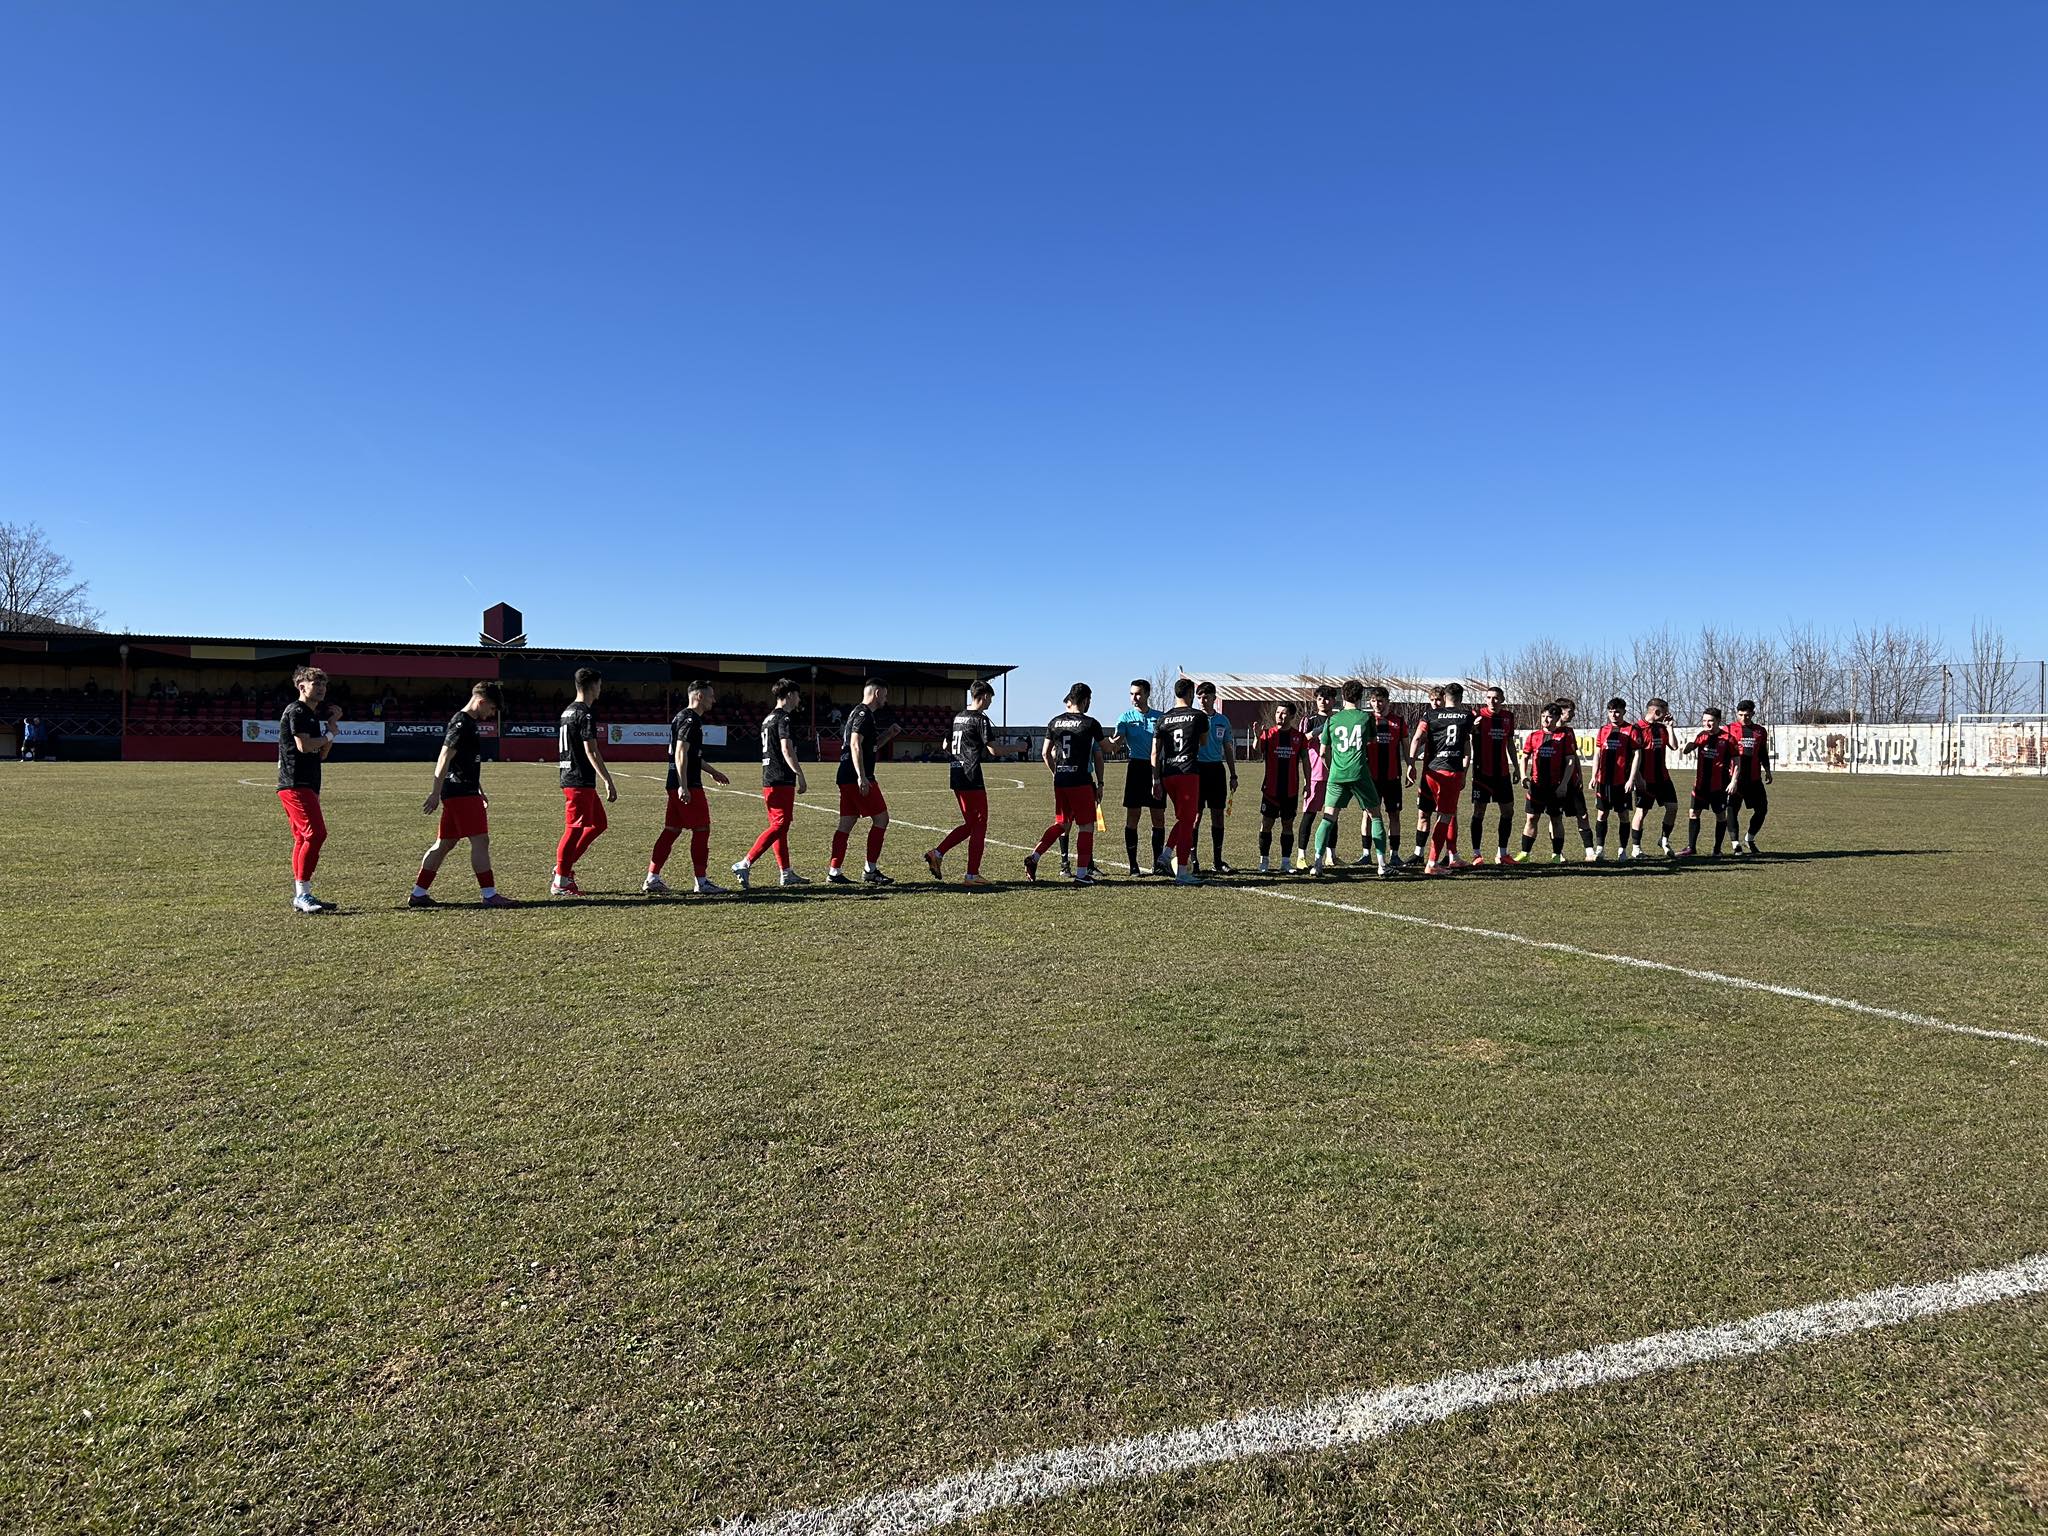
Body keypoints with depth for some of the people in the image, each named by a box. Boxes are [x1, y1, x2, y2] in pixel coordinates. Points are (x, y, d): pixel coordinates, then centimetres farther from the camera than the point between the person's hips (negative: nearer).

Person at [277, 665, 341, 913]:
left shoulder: (314, 716, 21)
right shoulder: (296, 711, -8)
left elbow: (322, 754, 18)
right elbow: (303, 745, -20)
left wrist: (332, 724, 11)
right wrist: (329, 734, -4)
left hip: (308, 785, 10)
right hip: (295, 784, -10)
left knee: (303, 838, 10)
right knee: (316, 833, -17)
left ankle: (300, 896, 14)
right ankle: (303, 894, -16)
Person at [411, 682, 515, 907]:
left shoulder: (470, 723, 19)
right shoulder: (461, 723, -12)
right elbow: (444, 758, -17)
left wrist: (480, 793, 29)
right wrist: (435, 793, -21)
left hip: (466, 792, 10)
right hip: (461, 793, -10)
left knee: (444, 843, 12)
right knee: (480, 840, -9)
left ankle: (418, 894, 15)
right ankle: (489, 895, -8)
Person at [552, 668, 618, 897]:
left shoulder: (568, 711, 17)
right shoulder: (585, 714, -14)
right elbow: (591, 751, -20)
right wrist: (609, 782, -20)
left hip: (571, 777, 10)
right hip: (580, 781, -10)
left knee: (599, 824, 16)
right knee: (575, 829, -5)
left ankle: (564, 867, 17)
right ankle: (560, 882, 0)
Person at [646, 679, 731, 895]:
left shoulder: (684, 717, 20)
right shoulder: (690, 720, -13)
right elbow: (680, 754, -20)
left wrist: (712, 771, 34)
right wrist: (683, 787, -24)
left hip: (676, 786, 10)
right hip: (688, 786, -10)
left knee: (671, 830, 11)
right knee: (701, 830, -4)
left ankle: (652, 879, 11)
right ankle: (702, 883, 1)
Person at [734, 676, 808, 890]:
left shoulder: (768, 718, 19)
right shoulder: (785, 718, -10)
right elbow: (787, 750, -19)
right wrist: (801, 776, -17)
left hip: (769, 780, 10)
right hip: (782, 780, -10)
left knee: (779, 825, 12)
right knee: (779, 825, -10)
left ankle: (786, 873, 16)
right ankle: (745, 864, -17)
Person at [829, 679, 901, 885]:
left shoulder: (859, 712, 21)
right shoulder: (864, 714, -10)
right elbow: (855, 745, -21)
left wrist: (889, 734, 19)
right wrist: (861, 777, -25)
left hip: (847, 777, 10)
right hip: (858, 778, -10)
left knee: (846, 823, 8)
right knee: (881, 818, -4)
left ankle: (834, 872, 7)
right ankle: (870, 870, -2)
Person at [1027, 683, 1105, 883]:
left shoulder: (1054, 722, 8)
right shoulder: (1090, 723, -5)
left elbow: (1046, 754, 13)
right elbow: (1106, 750, 8)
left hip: (1060, 782, 5)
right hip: (1081, 782, -5)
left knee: (1061, 824, 18)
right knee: (1086, 826, 4)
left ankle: (1033, 857, 6)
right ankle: (1082, 873, 4)